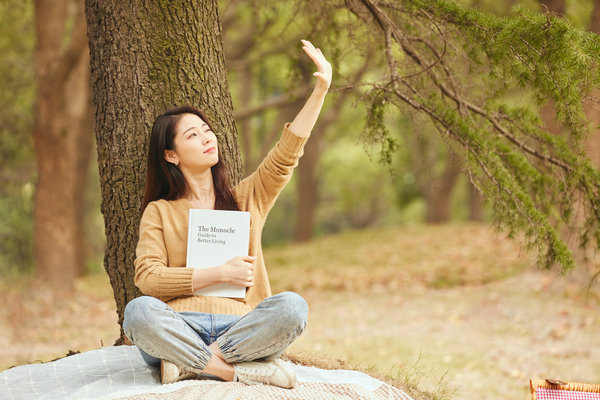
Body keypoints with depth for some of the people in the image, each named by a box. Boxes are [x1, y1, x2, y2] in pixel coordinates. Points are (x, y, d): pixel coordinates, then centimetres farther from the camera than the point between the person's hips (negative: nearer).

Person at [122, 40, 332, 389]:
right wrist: (220, 273, -7)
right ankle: (237, 370, -31)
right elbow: (148, 278, -1)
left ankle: (191, 363, -24)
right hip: (180, 326, -2)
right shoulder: (159, 212, 13)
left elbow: (285, 156, 8)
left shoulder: (245, 200, 20)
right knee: (139, 311, -34)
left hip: (240, 326, 2)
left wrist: (320, 91, -2)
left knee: (291, 306, -29)